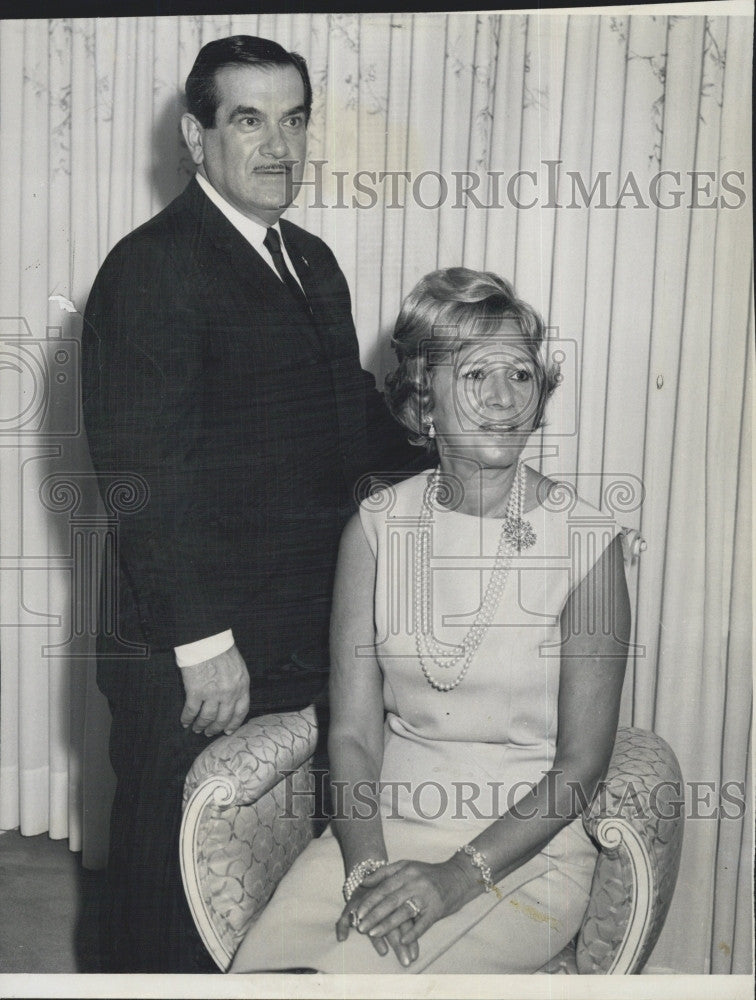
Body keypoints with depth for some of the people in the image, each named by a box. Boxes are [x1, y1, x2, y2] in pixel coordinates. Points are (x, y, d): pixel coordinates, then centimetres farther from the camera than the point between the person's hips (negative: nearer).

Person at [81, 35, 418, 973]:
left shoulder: (312, 260, 14)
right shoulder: (149, 269, -14)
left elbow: (352, 410, 21)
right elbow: (142, 472, -19)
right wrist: (203, 640, -20)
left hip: (302, 643, 8)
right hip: (191, 657, -7)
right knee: (168, 894, 9)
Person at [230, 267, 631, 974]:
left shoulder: (584, 540, -9)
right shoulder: (377, 526, 0)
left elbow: (581, 763, -7)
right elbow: (353, 732, -1)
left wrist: (457, 876, -16)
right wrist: (370, 867, -16)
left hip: (525, 849, -3)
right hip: (377, 828, 3)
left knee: (352, 974, -25)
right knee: (258, 967, -19)